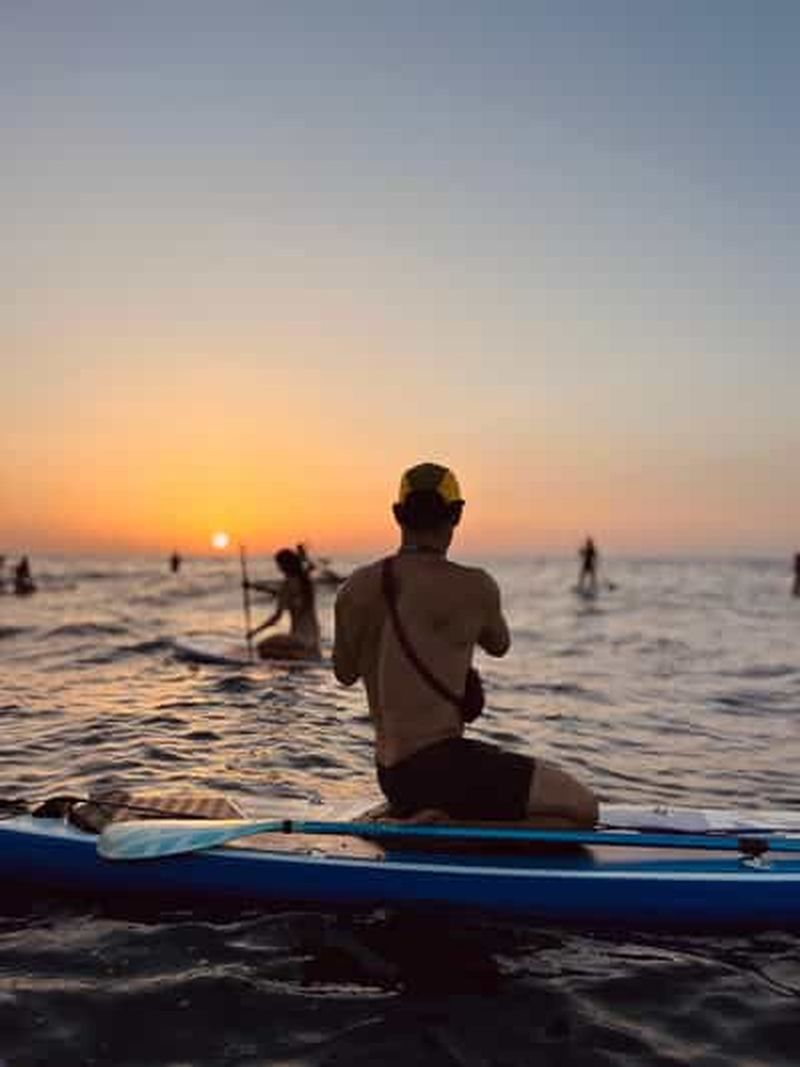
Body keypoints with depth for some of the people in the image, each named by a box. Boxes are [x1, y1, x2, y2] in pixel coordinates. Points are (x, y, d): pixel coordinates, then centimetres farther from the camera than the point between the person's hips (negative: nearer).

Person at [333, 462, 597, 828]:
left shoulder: (356, 589, 2)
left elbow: (345, 673, 16)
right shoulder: (473, 586, -13)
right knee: (581, 807, -2)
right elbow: (499, 646, 9)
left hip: (391, 776, 8)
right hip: (439, 767, -8)